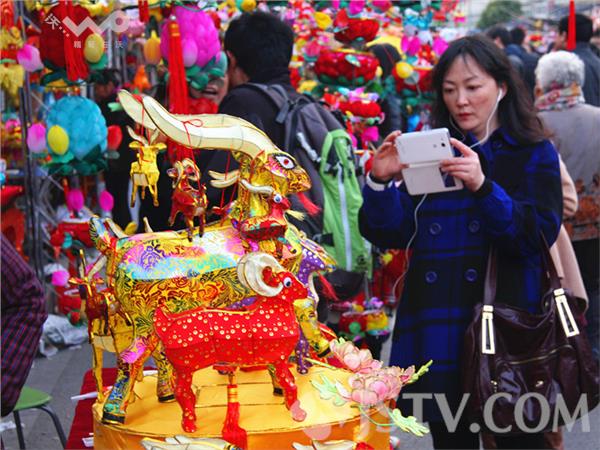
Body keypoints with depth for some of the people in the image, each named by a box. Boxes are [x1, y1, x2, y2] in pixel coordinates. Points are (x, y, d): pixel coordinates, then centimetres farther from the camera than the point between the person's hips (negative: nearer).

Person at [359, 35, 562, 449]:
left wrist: (482, 186, -25)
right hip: (437, 333, 3)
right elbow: (391, 235, 3)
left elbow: (540, 236, -12)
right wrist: (380, 182, -15)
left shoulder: (533, 152, 2)